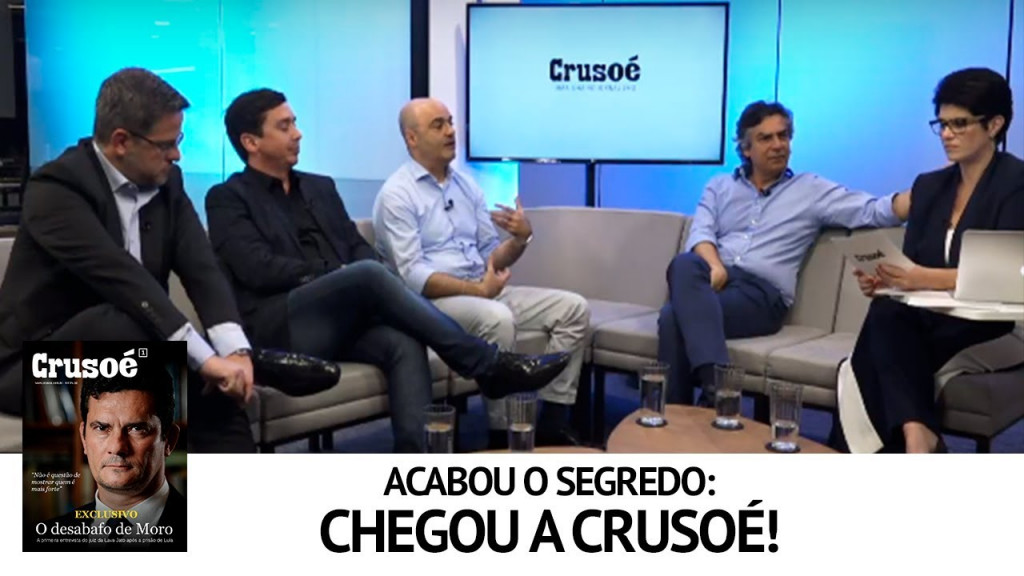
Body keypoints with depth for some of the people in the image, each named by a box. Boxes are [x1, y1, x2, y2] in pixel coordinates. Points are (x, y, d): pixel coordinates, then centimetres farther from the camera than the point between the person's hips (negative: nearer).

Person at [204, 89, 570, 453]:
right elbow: (258, 269, -8)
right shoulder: (228, 198, 6)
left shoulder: (320, 187, 24)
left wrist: (365, 288, -8)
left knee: (405, 344, -28)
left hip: (340, 321, 6)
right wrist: (334, 272, -10)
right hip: (279, 327, -5)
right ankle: (489, 366, -28)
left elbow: (359, 248, 16)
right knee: (368, 273, -31)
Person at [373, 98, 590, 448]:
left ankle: (551, 424, -8)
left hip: (484, 293, 8)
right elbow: (414, 276, -16)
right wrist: (478, 289, -23)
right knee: (497, 318, -36)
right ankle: (503, 435, -22)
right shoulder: (397, 194, -6)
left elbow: (493, 257, 12)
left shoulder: (466, 185, 15)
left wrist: (520, 239, -9)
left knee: (573, 308, -7)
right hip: (431, 301, -7)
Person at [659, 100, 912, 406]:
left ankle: (677, 412, -23)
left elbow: (874, 211, 5)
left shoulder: (811, 189, 15)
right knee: (684, 265, -36)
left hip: (762, 292, -3)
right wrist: (713, 265, -15)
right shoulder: (720, 186, 23)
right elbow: (701, 232, 7)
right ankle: (715, 384, -45)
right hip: (716, 278, 3)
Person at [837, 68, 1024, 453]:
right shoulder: (929, 186, 16)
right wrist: (884, 279, -11)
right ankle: (917, 433, -36)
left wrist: (928, 278, -27)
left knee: (887, 318, -32)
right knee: (886, 312, -30)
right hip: (930, 319, 5)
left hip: (993, 326, -5)